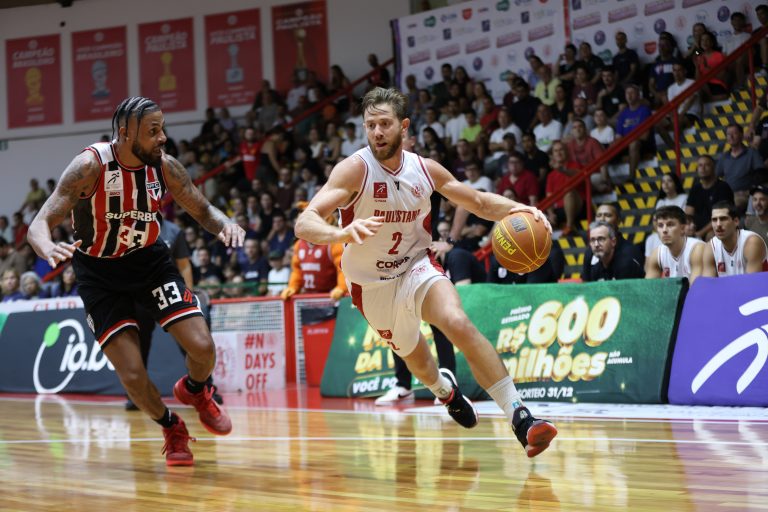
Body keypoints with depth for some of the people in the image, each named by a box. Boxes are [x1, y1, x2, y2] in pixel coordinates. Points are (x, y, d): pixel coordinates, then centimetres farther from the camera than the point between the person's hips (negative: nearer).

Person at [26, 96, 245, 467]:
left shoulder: (164, 166, -13)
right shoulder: (90, 166, -25)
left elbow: (202, 210, 2)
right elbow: (41, 223, -27)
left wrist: (224, 225, -22)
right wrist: (49, 250, -51)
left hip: (149, 259, 3)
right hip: (99, 273, -3)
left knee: (203, 347, -11)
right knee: (133, 376, -11)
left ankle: (194, 391, 25)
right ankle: (171, 429, 20)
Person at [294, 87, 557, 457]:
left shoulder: (425, 170, -8)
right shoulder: (354, 169, -21)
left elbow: (478, 201, 6)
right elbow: (304, 223, -31)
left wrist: (517, 209, -15)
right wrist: (343, 233, -53)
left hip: (416, 268, 1)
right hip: (372, 285, -1)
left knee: (458, 323, -27)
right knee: (414, 357, 17)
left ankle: (520, 417, -27)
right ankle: (445, 389, 55)